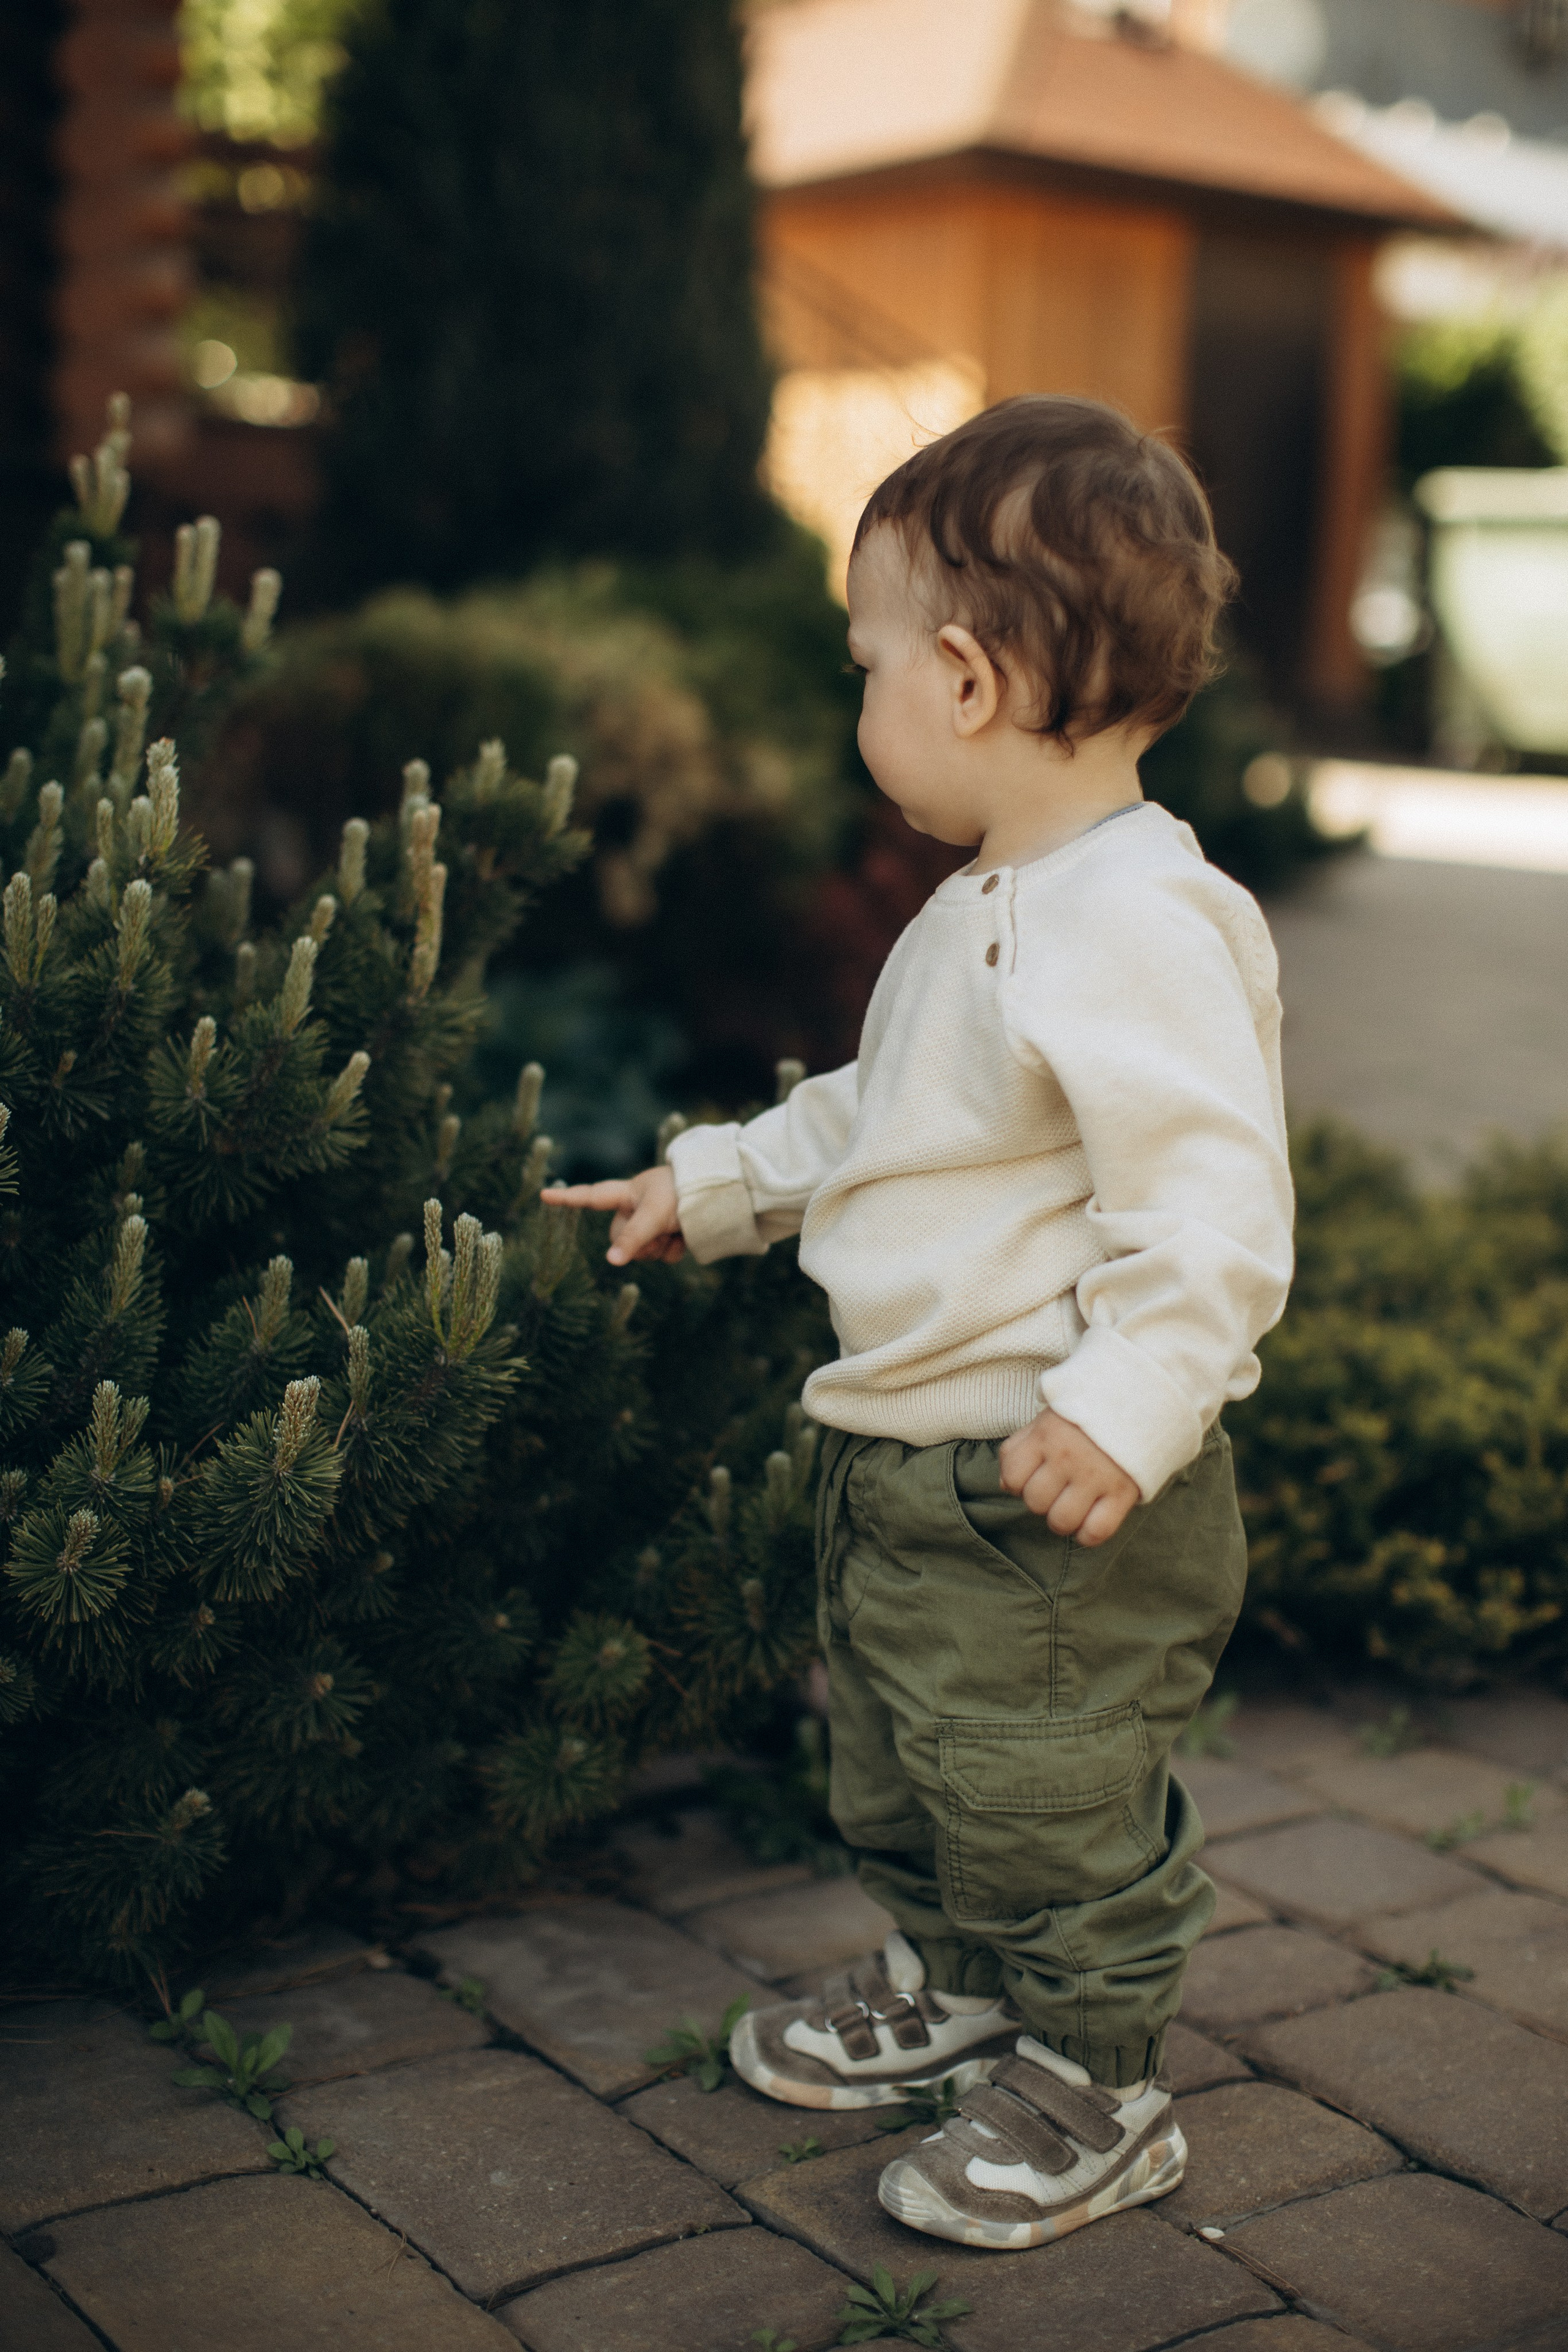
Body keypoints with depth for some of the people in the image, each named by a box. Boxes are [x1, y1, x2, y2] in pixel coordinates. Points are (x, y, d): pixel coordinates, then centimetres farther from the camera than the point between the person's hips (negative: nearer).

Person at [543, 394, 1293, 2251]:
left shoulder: (1142, 922, -23)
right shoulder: (988, 910, 11)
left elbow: (1211, 1204, -29)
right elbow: (878, 1117, 26)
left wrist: (1127, 1407, -35)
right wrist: (717, 1184, 28)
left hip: (1056, 1492, -10)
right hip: (906, 1460, 10)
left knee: (1051, 1803, 4)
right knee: (893, 1765, 24)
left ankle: (1091, 2091, 24)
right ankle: (946, 1989, 45)